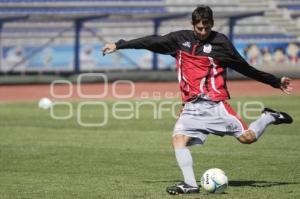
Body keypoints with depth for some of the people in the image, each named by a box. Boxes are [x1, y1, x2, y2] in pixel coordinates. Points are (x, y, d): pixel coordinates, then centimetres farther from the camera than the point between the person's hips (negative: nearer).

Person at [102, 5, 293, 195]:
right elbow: (152, 42, 16)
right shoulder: (180, 39, 8)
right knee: (178, 138, -17)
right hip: (192, 107, 3)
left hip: (216, 104, -3)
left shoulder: (221, 42, 1)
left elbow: (245, 68, 8)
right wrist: (119, 45, 19)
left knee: (247, 137, -11)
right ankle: (190, 184, -16)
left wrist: (276, 82, 9)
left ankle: (269, 118, 18)